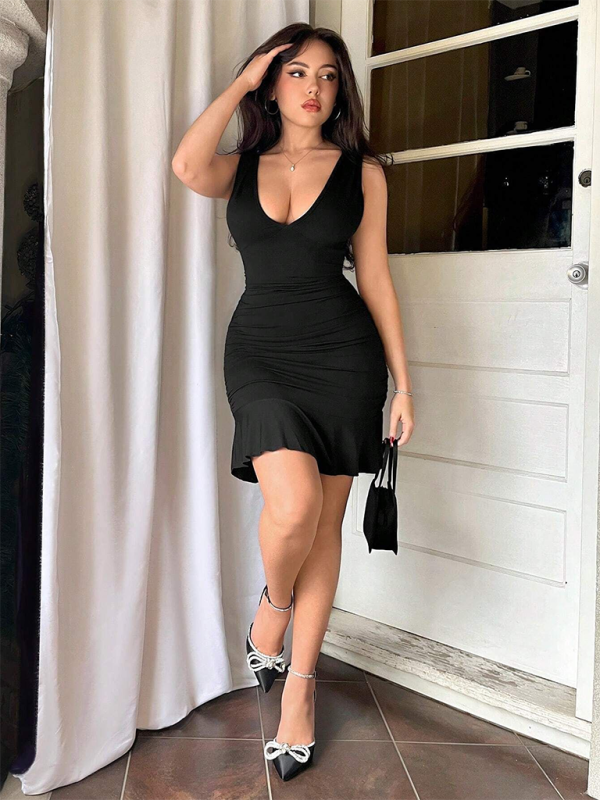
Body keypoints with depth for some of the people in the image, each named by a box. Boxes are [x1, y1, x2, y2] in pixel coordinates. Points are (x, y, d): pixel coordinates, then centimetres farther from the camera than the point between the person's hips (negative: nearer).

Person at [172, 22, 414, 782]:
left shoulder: (361, 171, 6)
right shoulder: (242, 167, 8)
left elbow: (375, 277, 5)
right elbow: (187, 165, -15)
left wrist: (402, 383, 2)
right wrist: (240, 81, -2)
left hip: (344, 352, 0)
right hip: (260, 350, 0)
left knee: (324, 522, 4)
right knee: (292, 505, -21)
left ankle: (298, 687, 20)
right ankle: (274, 601, 17)